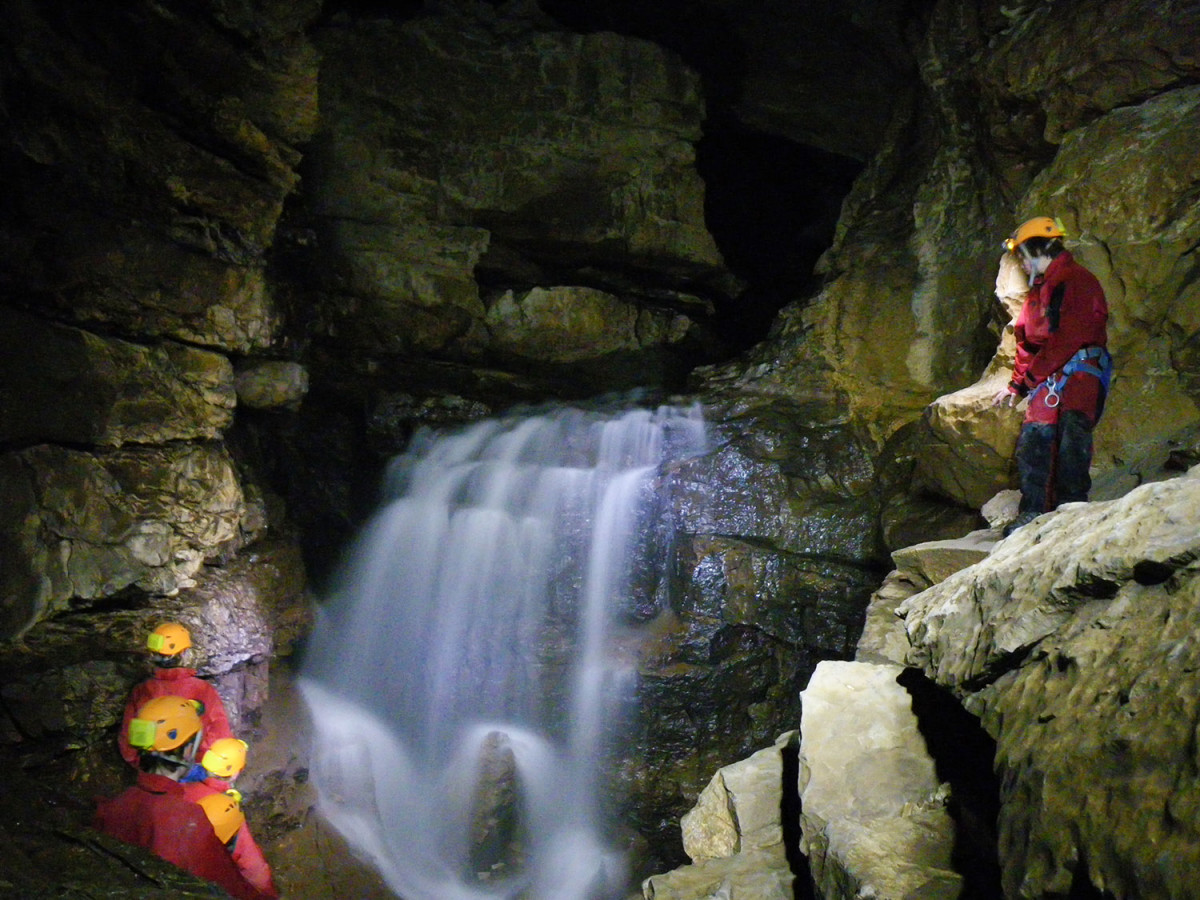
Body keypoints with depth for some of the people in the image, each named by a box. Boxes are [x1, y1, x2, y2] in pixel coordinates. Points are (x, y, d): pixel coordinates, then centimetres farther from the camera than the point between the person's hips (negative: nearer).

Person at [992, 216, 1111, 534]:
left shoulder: (1079, 281, -2)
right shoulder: (1038, 291, 27)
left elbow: (1069, 338, -12)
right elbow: (1027, 343, 31)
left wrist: (1030, 377, -10)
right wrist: (1017, 384, 23)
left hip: (1079, 369, -8)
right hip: (1047, 378, 8)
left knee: (1072, 428, -20)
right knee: (1033, 436, -4)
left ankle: (1072, 505, -21)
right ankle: (1033, 512, -6)